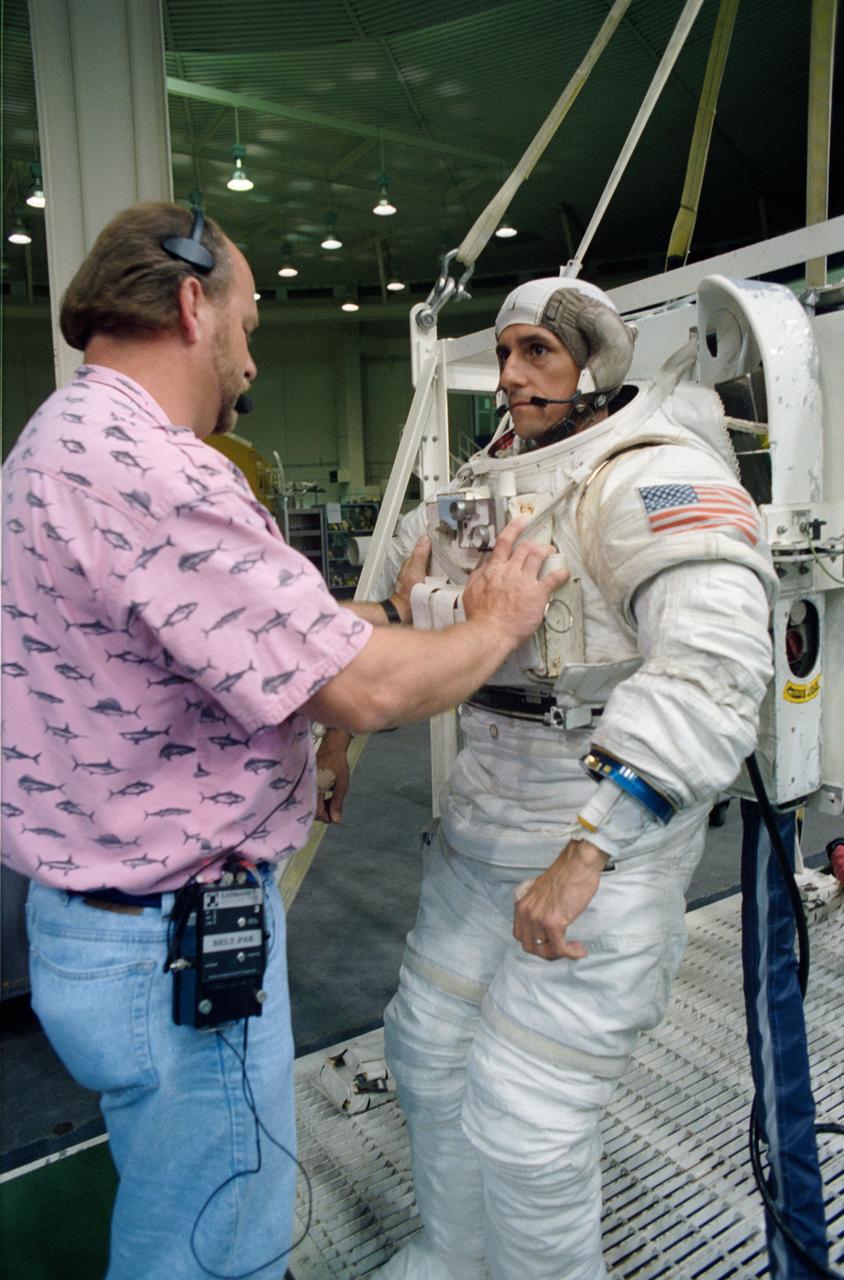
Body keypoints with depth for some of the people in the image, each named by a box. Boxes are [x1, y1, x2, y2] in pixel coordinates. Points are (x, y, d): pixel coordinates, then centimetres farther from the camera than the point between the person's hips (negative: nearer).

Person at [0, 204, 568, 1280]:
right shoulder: (141, 465, -26)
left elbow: (261, 634, 11)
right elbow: (362, 691, -27)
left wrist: (394, 605, 11)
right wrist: (497, 627, -9)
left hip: (105, 902, 10)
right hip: (172, 945, -10)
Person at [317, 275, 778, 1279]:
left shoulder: (654, 477, -15)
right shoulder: (493, 481, 12)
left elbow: (711, 667, -29)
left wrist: (588, 852, -33)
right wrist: (338, 731, 17)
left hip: (612, 831, -8)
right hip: (485, 818, 9)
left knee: (524, 1127, -3)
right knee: (427, 1050, 21)